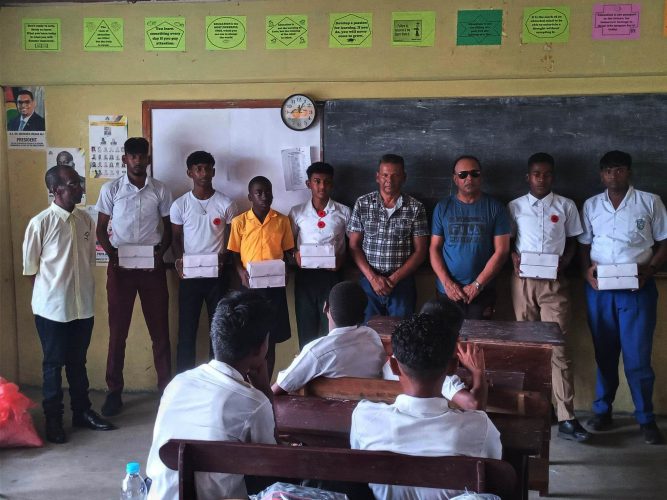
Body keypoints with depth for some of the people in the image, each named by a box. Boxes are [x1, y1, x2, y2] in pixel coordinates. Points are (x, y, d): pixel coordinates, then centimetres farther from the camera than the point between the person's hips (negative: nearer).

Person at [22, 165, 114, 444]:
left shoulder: (85, 220, 3)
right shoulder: (40, 223, -13)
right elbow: (30, 267, -5)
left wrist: (84, 292, 12)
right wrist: (49, 294, 1)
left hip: (83, 305, 5)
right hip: (52, 308, -5)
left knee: (78, 362, 16)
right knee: (53, 364, 8)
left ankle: (82, 412, 28)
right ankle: (53, 420, 21)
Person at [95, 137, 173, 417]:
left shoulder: (160, 191, 3)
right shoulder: (110, 190, 0)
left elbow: (167, 229, 8)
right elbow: (101, 229, 3)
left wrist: (160, 253, -10)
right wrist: (112, 254, -13)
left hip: (152, 267, 1)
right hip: (120, 266, -1)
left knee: (159, 329, 5)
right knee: (118, 330, 5)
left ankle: (166, 387, 15)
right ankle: (114, 391, 14)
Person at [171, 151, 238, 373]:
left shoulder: (226, 204, -1)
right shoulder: (180, 205, 1)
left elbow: (232, 240, 5)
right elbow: (176, 238, 8)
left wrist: (223, 258, -13)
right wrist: (179, 260, -11)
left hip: (217, 274, 0)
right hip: (189, 275, 0)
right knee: (187, 329, 5)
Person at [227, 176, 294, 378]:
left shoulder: (282, 221, 5)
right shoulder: (239, 222, 1)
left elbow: (287, 252, 10)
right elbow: (234, 254, 5)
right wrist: (242, 273, -13)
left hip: (274, 285, 1)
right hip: (250, 285, -1)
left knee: (270, 339, 7)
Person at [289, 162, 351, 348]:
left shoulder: (344, 212, 4)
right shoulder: (297, 212, 5)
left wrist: (343, 259, -10)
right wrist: (295, 255, -9)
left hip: (332, 275, -1)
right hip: (305, 275, 1)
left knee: (331, 328, 1)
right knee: (306, 328, 6)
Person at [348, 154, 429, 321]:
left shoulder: (415, 208, 0)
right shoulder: (362, 204, 3)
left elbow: (420, 251, -1)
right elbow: (354, 246, 2)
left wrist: (394, 279, -10)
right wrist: (373, 277, -9)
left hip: (402, 283, -1)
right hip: (369, 282, 1)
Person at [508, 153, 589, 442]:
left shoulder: (566, 206, 7)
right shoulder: (514, 207, 8)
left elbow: (572, 242, 10)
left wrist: (564, 262, -9)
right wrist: (513, 257, -10)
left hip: (554, 283, -1)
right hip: (523, 281, 1)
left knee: (558, 347, -8)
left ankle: (566, 419, -8)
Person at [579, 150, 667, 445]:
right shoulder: (591, 206, 9)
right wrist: (587, 270, -7)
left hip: (638, 288, -2)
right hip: (599, 288, 3)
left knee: (638, 356, -2)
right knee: (604, 353, 10)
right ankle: (602, 410, 22)